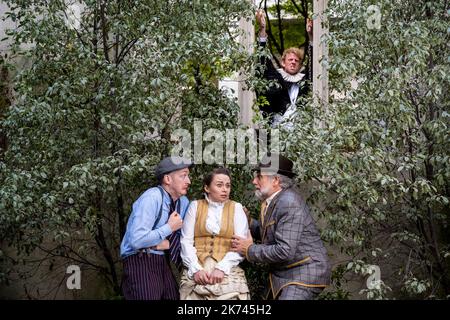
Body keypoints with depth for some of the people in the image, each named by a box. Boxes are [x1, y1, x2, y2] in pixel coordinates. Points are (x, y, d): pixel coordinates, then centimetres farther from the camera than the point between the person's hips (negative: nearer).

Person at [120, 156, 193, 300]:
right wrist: (169, 227, -15)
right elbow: (137, 240, -26)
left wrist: (168, 243, -6)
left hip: (164, 264, 8)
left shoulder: (184, 202, 8)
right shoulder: (152, 198, -16)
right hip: (140, 263, -7)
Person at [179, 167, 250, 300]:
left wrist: (222, 268, -13)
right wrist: (195, 269, -10)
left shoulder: (236, 208, 7)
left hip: (228, 273, 0)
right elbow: (186, 241, 3)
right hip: (196, 273, 0)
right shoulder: (195, 206, 8)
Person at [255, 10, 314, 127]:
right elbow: (264, 58, 10)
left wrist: (310, 35, 0)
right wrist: (262, 29, 1)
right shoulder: (275, 76, 18)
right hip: (277, 122, -2)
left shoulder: (305, 78, 21)